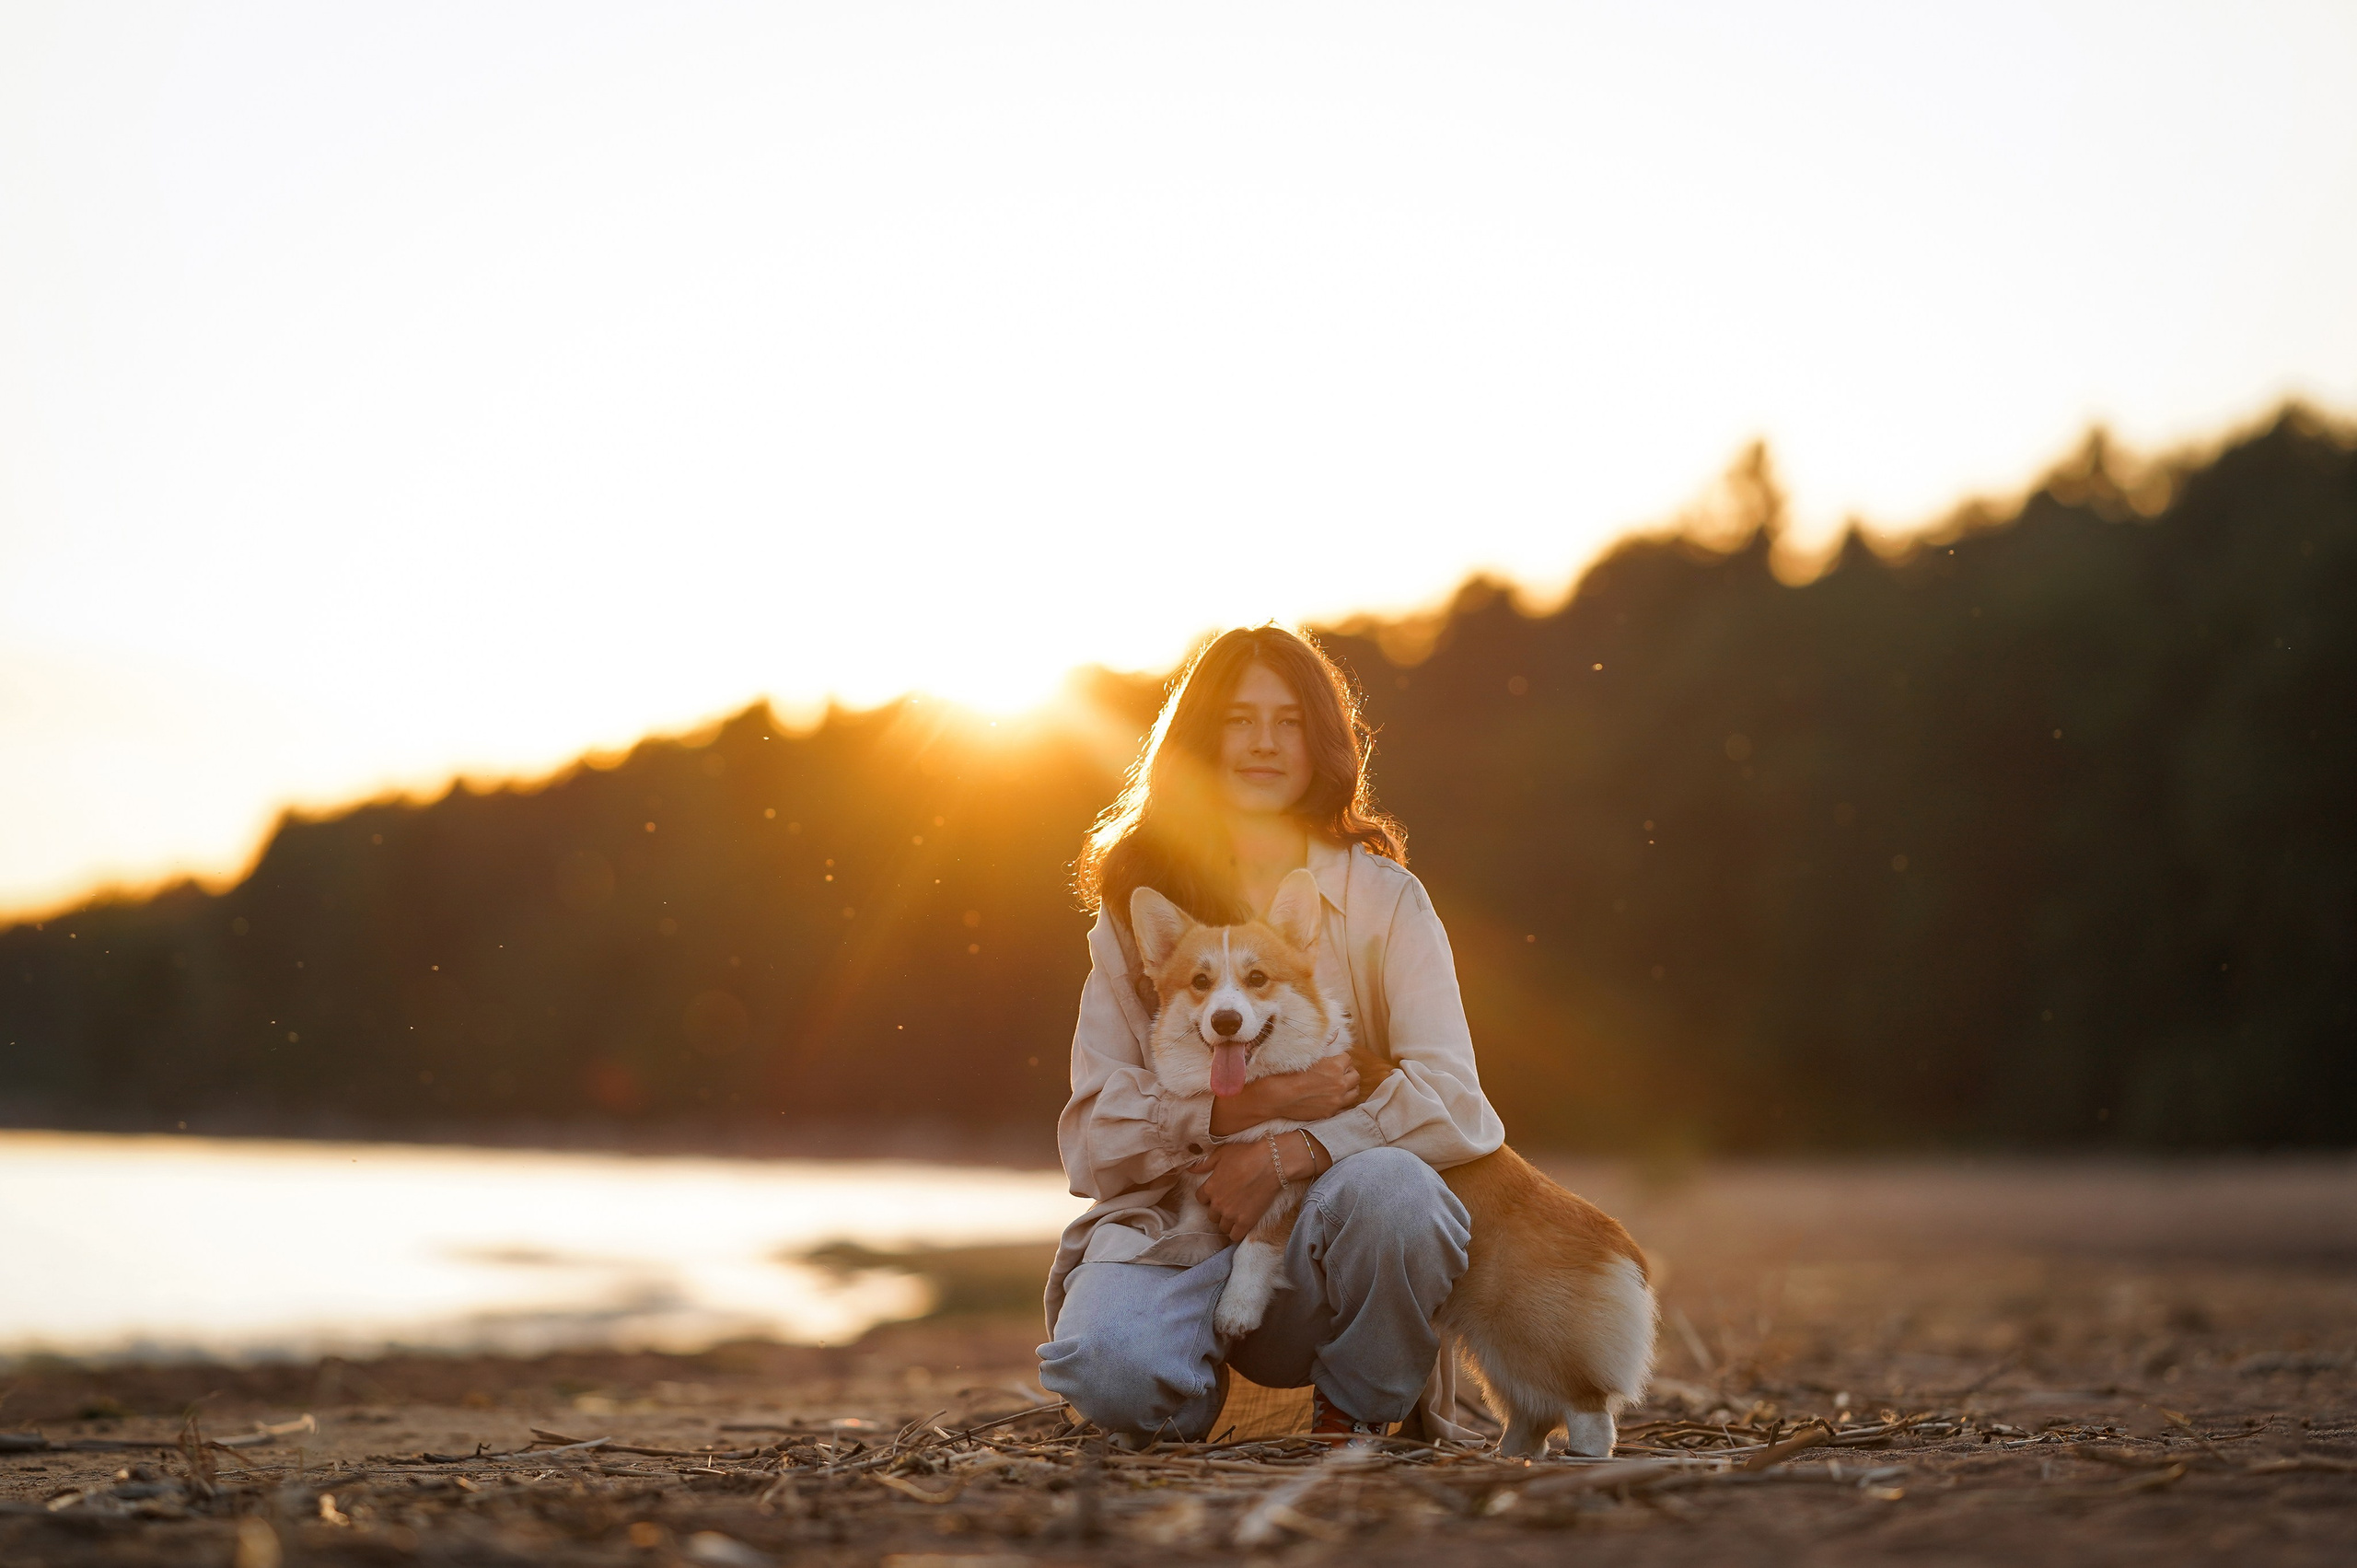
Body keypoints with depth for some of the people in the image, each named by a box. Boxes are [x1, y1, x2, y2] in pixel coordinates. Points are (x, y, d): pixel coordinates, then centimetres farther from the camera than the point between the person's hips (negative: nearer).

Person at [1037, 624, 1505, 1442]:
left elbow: (1449, 1100, -8)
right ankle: (1195, 1395, 6)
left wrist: (1284, 1157, -19)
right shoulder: (1139, 904, 9)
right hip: (1170, 1229, 0)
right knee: (1110, 1367, -34)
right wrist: (1249, 1104, -15)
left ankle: (1358, 1414, -5)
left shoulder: (1383, 899, 5)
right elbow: (1095, 1130, 0)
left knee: (1389, 1187, -35)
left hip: (1324, 1238, 0)